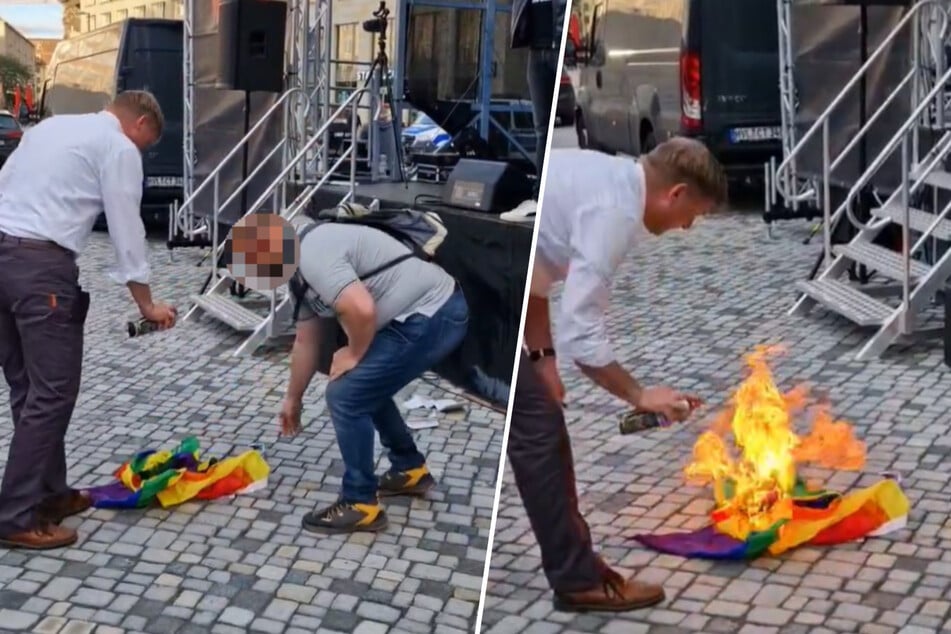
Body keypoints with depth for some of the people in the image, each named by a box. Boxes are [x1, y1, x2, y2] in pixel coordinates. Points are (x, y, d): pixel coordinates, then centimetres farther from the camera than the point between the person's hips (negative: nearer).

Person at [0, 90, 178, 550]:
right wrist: (147, 304, 9)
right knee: (52, 392, -3)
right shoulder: (118, 147, 1)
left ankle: (48, 493, 25)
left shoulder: (51, 126, 25)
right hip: (40, 263, -9)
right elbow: (126, 228, 0)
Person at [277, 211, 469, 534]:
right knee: (366, 386, 25)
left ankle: (360, 504, 6)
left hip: (430, 317, -11)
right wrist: (293, 399, 38)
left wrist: (354, 354, -9)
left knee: (347, 395, -5)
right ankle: (410, 469, 37)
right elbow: (306, 342, 28)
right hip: (437, 311, 11)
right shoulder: (302, 270, 16)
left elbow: (361, 310, -28)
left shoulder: (311, 254, -16)